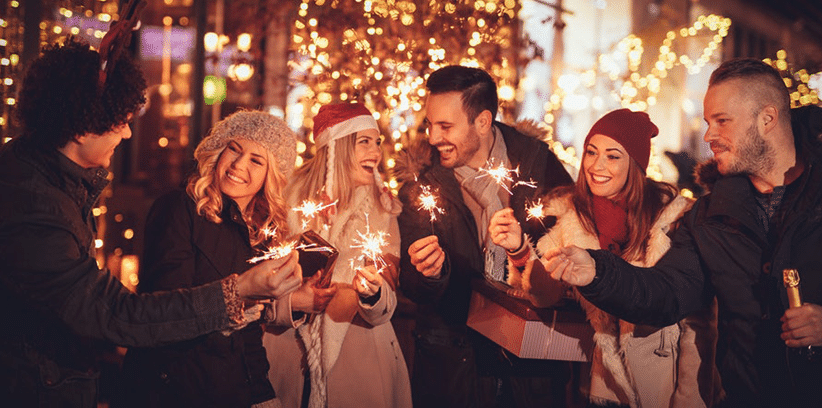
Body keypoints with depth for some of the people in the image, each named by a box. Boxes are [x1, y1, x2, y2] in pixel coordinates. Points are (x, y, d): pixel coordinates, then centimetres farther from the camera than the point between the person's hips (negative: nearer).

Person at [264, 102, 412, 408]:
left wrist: (372, 294, -31)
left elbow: (381, 313, -10)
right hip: (293, 346, 0)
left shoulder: (383, 210, -2)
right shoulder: (293, 198, -5)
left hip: (360, 351, 1)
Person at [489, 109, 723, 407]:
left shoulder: (674, 216, -12)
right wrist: (518, 250, -24)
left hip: (661, 383, -3)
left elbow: (697, 323, -9)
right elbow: (546, 294, -8)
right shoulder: (568, 212, -1)